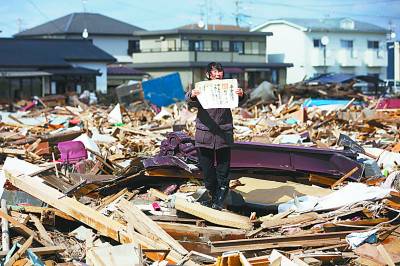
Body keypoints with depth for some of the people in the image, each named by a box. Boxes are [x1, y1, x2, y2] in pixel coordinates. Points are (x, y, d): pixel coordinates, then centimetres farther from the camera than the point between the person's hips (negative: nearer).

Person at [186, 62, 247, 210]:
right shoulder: (202, 89, 2)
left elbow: (238, 103, -8)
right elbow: (190, 103, -12)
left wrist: (241, 96, -32)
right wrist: (192, 95, -36)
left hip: (224, 136, 0)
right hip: (204, 135, 1)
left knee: (223, 170, 0)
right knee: (207, 170, 9)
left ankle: (220, 200, 7)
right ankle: (213, 196, 23)